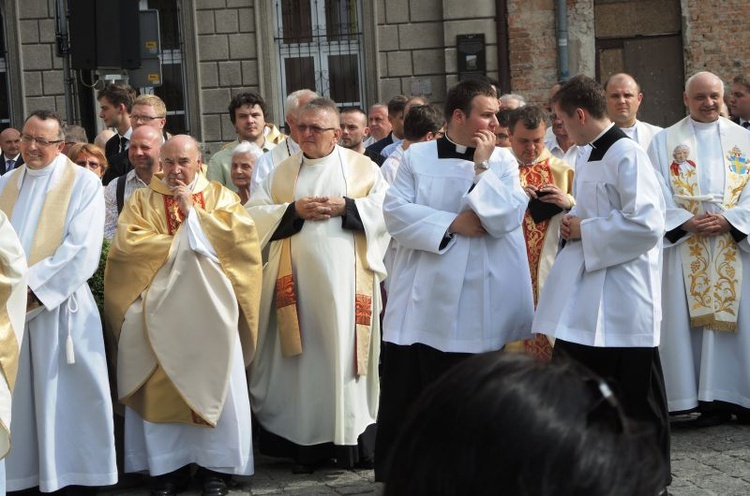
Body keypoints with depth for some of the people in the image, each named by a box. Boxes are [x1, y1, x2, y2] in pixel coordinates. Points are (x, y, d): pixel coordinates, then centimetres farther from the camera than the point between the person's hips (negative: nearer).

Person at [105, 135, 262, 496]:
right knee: (162, 385, -7)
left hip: (208, 305, -1)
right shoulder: (142, 200, 13)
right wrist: (182, 244, -5)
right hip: (161, 306, 1)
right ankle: (169, 464, 0)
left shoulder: (220, 196, 13)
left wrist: (192, 211, -6)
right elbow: (128, 242, -4)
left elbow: (241, 232, -5)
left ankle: (215, 465, -2)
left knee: (213, 381, -10)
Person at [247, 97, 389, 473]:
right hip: (299, 276, 2)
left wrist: (344, 207, -12)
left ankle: (353, 437, 5)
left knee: (345, 348, -2)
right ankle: (307, 443, 6)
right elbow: (254, 213, 5)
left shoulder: (362, 167, 8)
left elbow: (388, 209, -2)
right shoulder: (282, 172, 13)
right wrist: (295, 210, -9)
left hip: (345, 275, -2)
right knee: (305, 354, 1)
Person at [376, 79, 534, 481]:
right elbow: (395, 212, -6)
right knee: (404, 391, 5)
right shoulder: (417, 156, 4)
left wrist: (482, 167, -11)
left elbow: (509, 216, -9)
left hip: (476, 303, 0)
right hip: (421, 297, 0)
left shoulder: (502, 160, 5)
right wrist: (452, 223, -14)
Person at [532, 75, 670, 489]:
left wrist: (584, 230, -15)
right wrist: (572, 219, 5)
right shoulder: (587, 156, 12)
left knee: (637, 396, 3)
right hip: (586, 289, 9)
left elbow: (647, 224, -23)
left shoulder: (627, 155, -15)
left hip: (623, 294, -9)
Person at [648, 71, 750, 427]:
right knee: (691, 320, -3)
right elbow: (657, 194, 1)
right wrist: (686, 222, -13)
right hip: (687, 246, -1)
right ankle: (709, 400, 1)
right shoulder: (666, 141, 9)